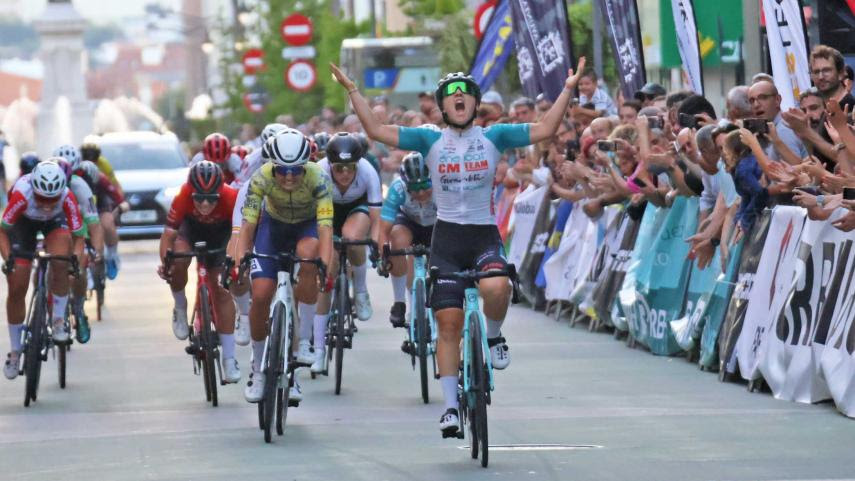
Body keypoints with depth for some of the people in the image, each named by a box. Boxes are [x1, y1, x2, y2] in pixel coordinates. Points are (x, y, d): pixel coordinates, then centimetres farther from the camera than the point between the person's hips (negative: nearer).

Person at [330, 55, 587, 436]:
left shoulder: (493, 137, 2)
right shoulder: (431, 141, 2)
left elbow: (545, 130, -3)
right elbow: (377, 131, -3)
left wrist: (568, 90, -11)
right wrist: (353, 92, -10)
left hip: (485, 235, -1)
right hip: (447, 236, 1)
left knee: (495, 288, -34)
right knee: (449, 324, -3)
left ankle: (494, 335, 0)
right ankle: (451, 406, 5)